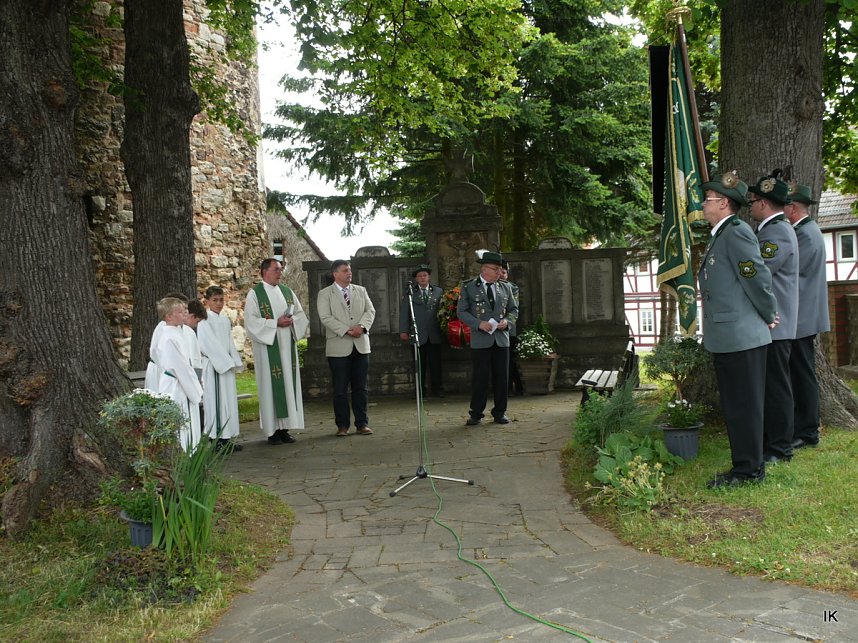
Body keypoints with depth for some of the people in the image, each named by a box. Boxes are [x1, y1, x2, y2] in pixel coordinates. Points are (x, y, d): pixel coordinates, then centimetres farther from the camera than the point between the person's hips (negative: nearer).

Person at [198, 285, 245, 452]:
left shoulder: (225, 320, 14)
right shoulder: (204, 321, -8)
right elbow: (209, 345, -13)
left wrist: (236, 363, 6)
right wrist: (227, 363, -14)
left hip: (227, 365, 7)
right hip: (213, 366, -7)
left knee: (229, 401, 7)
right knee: (215, 400, -6)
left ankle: (226, 438, 13)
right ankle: (216, 438, -2)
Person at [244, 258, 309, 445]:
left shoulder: (287, 291, 13)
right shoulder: (255, 293, -3)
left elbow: (301, 314, 13)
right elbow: (251, 321, -11)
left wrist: (292, 320, -9)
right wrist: (276, 323, -17)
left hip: (287, 345, 5)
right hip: (268, 346, -5)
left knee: (289, 383, 5)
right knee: (270, 386, -3)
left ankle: (284, 428, 11)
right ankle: (272, 430, 2)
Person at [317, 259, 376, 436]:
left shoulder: (361, 291, 14)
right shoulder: (325, 294, 2)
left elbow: (370, 310, 5)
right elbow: (326, 318, -9)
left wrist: (362, 326, -15)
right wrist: (346, 330, -17)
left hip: (361, 345, 3)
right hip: (339, 347, -3)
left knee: (361, 387, 7)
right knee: (340, 389, 2)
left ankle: (362, 423, 13)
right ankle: (342, 425, 11)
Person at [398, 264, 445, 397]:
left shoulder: (438, 291, 10)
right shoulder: (409, 292, 6)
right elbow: (404, 312, 1)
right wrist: (403, 331, -8)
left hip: (434, 335, 1)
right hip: (417, 335, -1)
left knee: (436, 363, 2)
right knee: (419, 365, 3)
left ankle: (437, 389, 10)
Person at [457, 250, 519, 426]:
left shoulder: (505, 287, 12)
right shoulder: (469, 287, 0)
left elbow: (514, 309, 16)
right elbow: (461, 311, -3)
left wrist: (507, 321, -5)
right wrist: (479, 324, -15)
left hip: (501, 338, 4)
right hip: (480, 340, -4)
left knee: (502, 377, 6)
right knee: (479, 377, -2)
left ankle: (500, 412, 18)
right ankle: (476, 414, 8)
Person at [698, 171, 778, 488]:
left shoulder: (737, 231, -14)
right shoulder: (719, 235, 17)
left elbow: (758, 276, -16)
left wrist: (769, 316, -6)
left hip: (741, 338, -10)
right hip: (726, 340, 10)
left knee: (745, 407, -2)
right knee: (734, 407, 16)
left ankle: (749, 470, 7)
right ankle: (745, 465, 25)